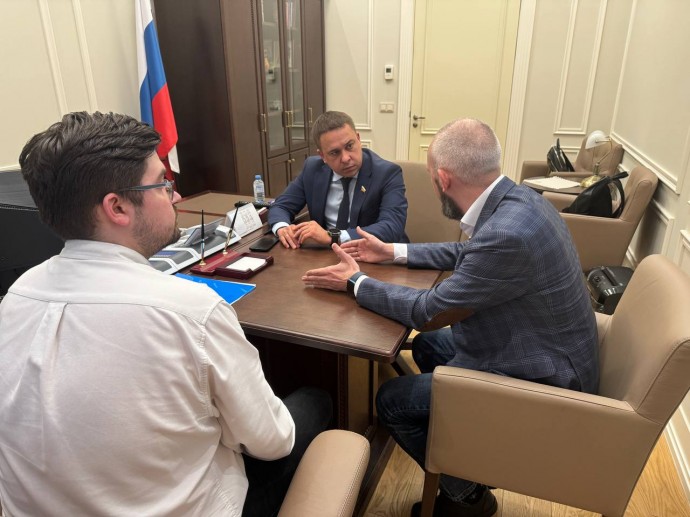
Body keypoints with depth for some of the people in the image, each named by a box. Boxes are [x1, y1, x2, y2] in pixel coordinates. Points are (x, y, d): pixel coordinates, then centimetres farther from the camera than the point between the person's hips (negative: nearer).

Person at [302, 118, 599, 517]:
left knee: (392, 401, -3)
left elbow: (425, 310, -21)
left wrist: (355, 281, -8)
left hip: (539, 378, -9)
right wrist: (392, 252, 15)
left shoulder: (506, 234, -33)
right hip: (534, 346, 9)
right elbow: (466, 254, 14)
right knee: (426, 346, 21)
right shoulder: (515, 199, -4)